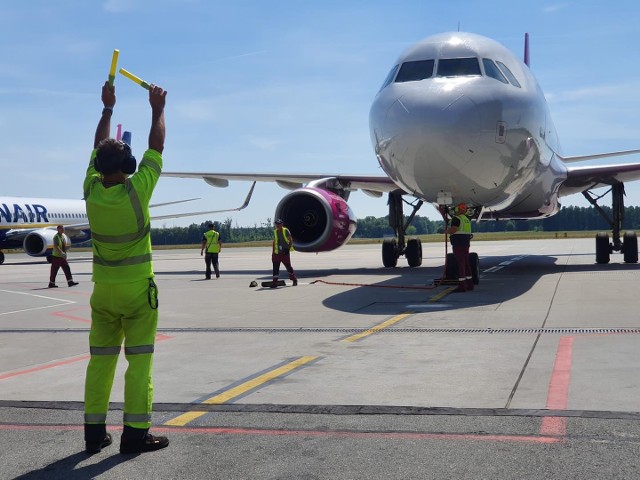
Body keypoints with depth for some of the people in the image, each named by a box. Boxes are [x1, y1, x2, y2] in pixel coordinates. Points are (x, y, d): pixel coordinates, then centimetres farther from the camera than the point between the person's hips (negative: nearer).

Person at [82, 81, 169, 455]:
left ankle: (95, 432, 13)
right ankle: (135, 432, 1)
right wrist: (158, 109, 8)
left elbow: (98, 148, 10)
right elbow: (156, 148, -5)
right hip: (137, 289, -4)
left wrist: (108, 108, 19)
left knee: (101, 360, 9)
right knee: (139, 360, 0)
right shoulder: (135, 191, -17)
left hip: (102, 288, 5)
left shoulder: (91, 191, -6)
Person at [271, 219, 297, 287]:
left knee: (288, 266, 7)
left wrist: (288, 248, -16)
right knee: (275, 267, -5)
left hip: (285, 253, -4)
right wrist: (273, 253, 13)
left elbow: (290, 240, -5)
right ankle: (274, 283, -4)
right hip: (277, 253, 4)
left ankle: (294, 280, 23)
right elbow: (274, 243, 16)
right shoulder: (275, 232, 10)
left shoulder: (286, 230, -4)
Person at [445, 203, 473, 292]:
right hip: (466, 244, 9)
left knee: (460, 264, -9)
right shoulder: (467, 219, 16)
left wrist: (446, 231, -3)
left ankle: (462, 286, -11)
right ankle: (469, 284, 16)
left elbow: (452, 230, -24)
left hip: (458, 244, -9)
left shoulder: (456, 218, -12)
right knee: (466, 264, 13)